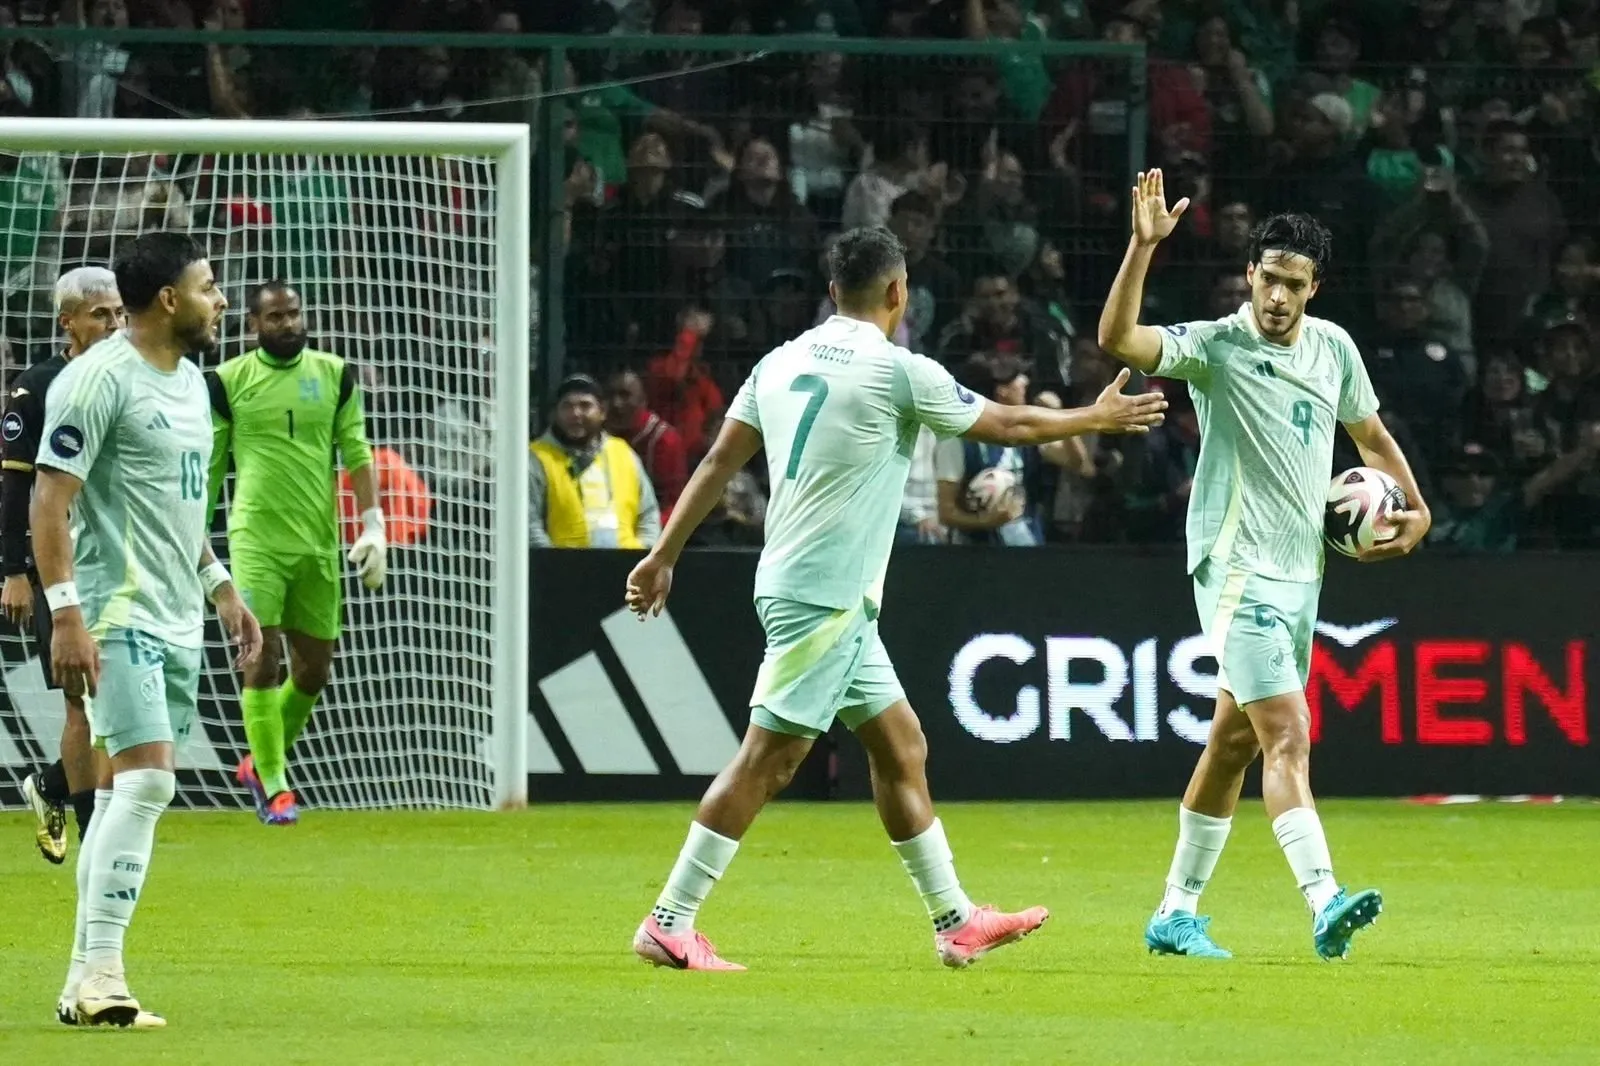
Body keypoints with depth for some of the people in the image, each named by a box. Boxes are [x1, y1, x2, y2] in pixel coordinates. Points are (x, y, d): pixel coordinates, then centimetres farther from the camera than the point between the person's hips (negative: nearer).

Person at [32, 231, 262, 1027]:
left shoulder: (190, 380, 16)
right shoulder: (99, 379, -12)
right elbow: (50, 500, -15)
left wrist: (221, 587, 26)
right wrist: (66, 614, -22)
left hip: (178, 622, 9)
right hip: (120, 616, -9)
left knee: (128, 791, 8)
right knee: (145, 778, -17)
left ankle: (86, 979, 10)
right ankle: (98, 978, -18)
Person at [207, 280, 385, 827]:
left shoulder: (334, 375, 8)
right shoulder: (228, 382, 2)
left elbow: (357, 454, 8)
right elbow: (207, 468, 8)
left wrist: (372, 525, -1)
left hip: (318, 543, 3)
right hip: (256, 540, -3)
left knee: (314, 668, 7)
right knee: (262, 657, -11)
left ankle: (261, 763, 27)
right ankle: (273, 785, -4)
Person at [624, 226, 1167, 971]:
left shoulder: (784, 363, 9)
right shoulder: (898, 371, -10)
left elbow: (718, 462, 9)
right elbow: (1006, 426, 1)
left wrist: (665, 556, 15)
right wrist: (1098, 418, 15)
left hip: (838, 601, 8)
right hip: (824, 595, -8)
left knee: (900, 748, 13)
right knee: (769, 758, -8)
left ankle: (955, 921, 17)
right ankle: (669, 924, -9)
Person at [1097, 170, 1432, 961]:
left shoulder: (1333, 348, 8)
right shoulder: (1215, 347, -10)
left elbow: (1370, 435, 24)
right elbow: (1117, 339, -27)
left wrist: (1415, 509, 10)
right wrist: (1142, 247, -37)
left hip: (1301, 571, 7)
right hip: (1238, 566, -7)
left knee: (1235, 743, 12)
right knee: (1287, 737, -19)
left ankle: (1177, 912, 20)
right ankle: (1324, 903, -29)